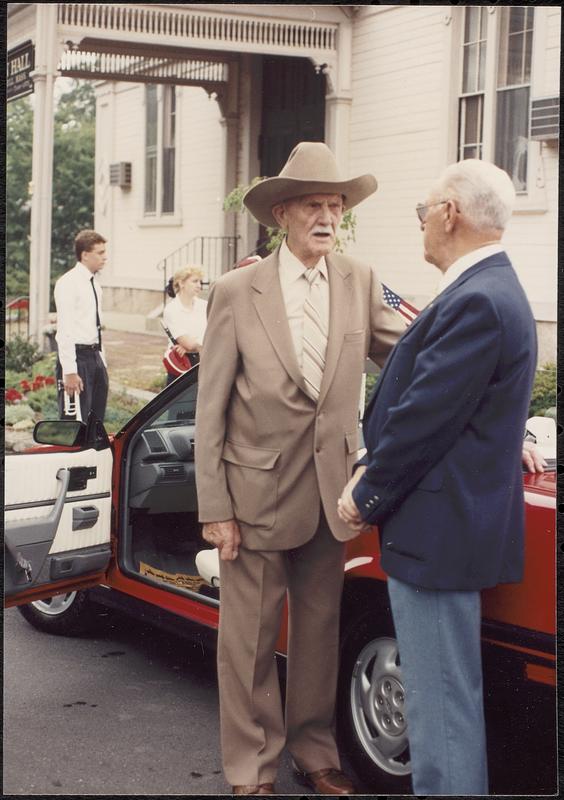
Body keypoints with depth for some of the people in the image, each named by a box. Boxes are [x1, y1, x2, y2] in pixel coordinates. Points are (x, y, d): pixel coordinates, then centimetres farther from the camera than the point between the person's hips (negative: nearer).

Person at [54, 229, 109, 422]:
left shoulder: (95, 285, 15)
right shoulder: (68, 283, -12)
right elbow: (65, 330, -17)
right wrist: (69, 372, -21)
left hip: (95, 356, 9)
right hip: (76, 356, -9)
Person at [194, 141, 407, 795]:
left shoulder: (360, 282, 0)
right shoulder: (236, 292, -9)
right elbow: (209, 409, -7)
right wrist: (213, 509, -10)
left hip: (330, 491, 3)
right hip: (257, 493, -3)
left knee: (318, 630, 17)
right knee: (249, 639, 8)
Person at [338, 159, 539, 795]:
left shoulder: (478, 302, -21)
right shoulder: (488, 290, 13)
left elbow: (423, 418, -20)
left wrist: (366, 498, -7)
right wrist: (370, 469, 9)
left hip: (440, 533, -11)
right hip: (450, 525, 11)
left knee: (441, 700, -1)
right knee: (444, 692, 20)